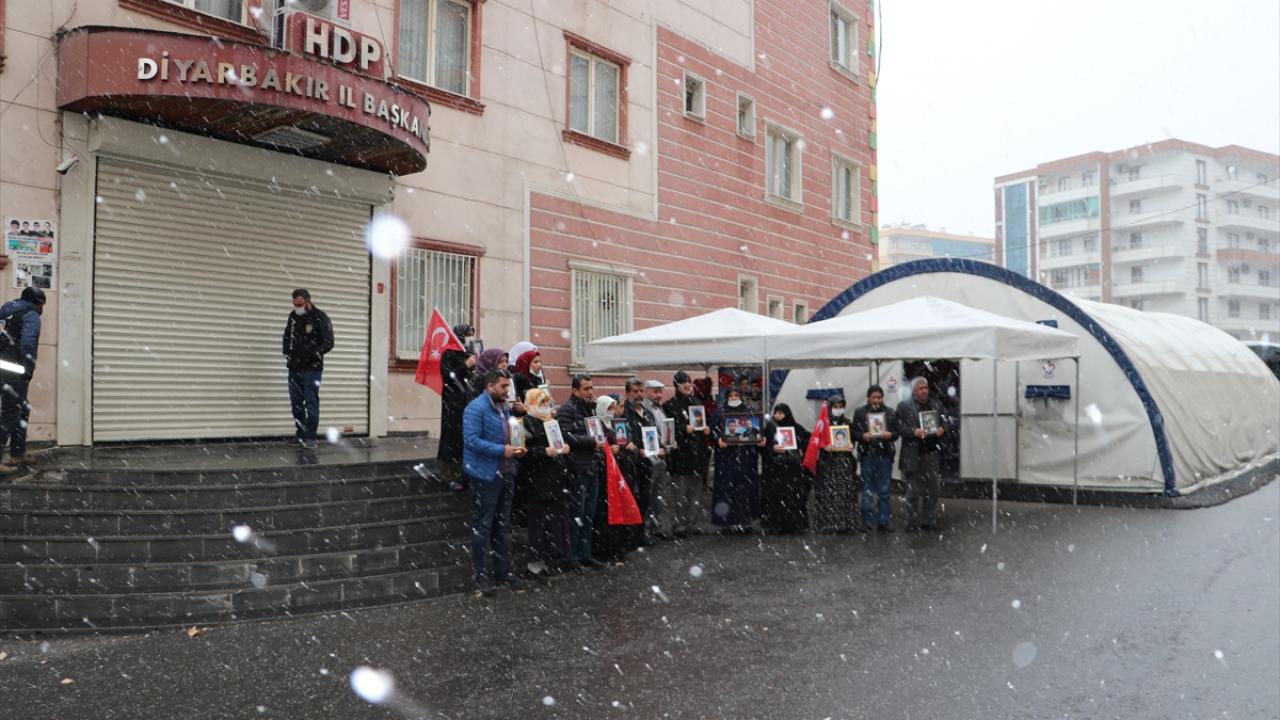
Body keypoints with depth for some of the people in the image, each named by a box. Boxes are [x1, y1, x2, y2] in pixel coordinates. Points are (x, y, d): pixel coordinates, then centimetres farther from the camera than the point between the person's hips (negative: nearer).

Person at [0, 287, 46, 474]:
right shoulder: (31, 316, -6)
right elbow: (27, 342, -22)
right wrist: (28, 369, -21)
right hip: (15, 372, -9)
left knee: (21, 411, 19)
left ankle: (17, 454, 24)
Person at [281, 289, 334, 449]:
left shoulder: (320, 317, -9)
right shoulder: (293, 316, 8)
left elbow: (328, 343, -12)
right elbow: (287, 336, 22)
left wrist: (313, 354, -21)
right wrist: (287, 352, 7)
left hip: (312, 368, -6)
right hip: (294, 367, 6)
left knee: (311, 402, -7)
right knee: (296, 402, 9)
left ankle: (310, 438, -2)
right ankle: (300, 435, 18)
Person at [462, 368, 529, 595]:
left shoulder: (503, 407, 13)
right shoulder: (476, 408, -14)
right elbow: (472, 440, -23)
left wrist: (516, 449, 5)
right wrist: (502, 450, -24)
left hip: (505, 473, 8)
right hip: (485, 475, -8)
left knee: (501, 526, 15)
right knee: (482, 526, 2)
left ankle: (502, 571, 24)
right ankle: (480, 575, 11)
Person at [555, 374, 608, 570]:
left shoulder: (590, 408, 17)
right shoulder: (566, 410, -8)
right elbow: (567, 436, -20)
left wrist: (600, 441, 7)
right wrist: (592, 442, -15)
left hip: (592, 467, 8)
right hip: (577, 469, -8)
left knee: (588, 515, 12)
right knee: (576, 515, -3)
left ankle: (585, 554, 19)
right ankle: (572, 556, 6)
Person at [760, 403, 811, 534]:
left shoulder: (795, 427, 6)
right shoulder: (769, 427, 4)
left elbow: (808, 439, 14)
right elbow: (763, 446, 0)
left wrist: (802, 450, 3)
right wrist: (772, 448, -16)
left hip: (792, 468, 1)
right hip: (774, 468, -1)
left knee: (794, 496, -2)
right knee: (775, 496, -4)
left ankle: (795, 523, 5)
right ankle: (774, 523, 1)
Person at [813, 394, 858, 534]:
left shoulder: (847, 423, 9)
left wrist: (851, 446, -6)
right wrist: (825, 447, -21)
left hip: (844, 461, 2)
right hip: (828, 462, -2)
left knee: (845, 492, -1)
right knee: (828, 493, -3)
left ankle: (845, 523, 5)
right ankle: (828, 523, 4)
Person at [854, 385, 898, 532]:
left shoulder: (891, 413, 9)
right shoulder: (860, 412, 4)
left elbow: (896, 433, 8)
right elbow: (854, 432, 2)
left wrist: (890, 435, -14)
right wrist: (863, 436, -18)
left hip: (885, 455, 2)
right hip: (867, 455, -2)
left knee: (884, 490, 6)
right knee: (868, 490, 3)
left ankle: (883, 521, 13)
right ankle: (867, 522, 9)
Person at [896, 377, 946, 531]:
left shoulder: (937, 405, 13)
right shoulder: (904, 406, -1)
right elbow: (900, 427, -7)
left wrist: (942, 430, -5)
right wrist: (914, 432, -21)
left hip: (933, 453, 4)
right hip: (913, 454, -4)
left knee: (933, 490, 8)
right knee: (913, 491, 3)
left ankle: (928, 521, 18)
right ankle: (912, 522, 11)